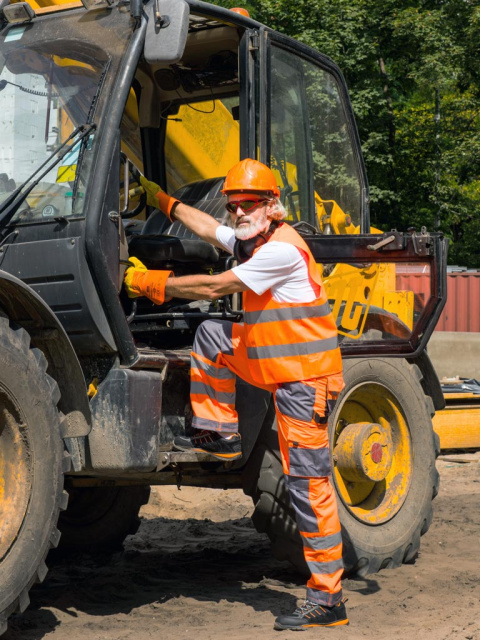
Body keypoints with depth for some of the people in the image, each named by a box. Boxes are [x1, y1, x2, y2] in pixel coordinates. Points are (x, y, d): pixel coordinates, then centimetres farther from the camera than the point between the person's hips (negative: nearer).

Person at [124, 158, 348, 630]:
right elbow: (206, 227, 31)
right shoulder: (251, 240, 12)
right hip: (275, 366, 10)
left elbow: (214, 288, -17)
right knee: (211, 334, 14)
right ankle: (217, 434, 17)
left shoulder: (282, 249, -18)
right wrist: (162, 200, 39)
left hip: (304, 378, -10)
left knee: (307, 483, -11)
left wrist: (152, 284, -8)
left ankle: (327, 599, -7)